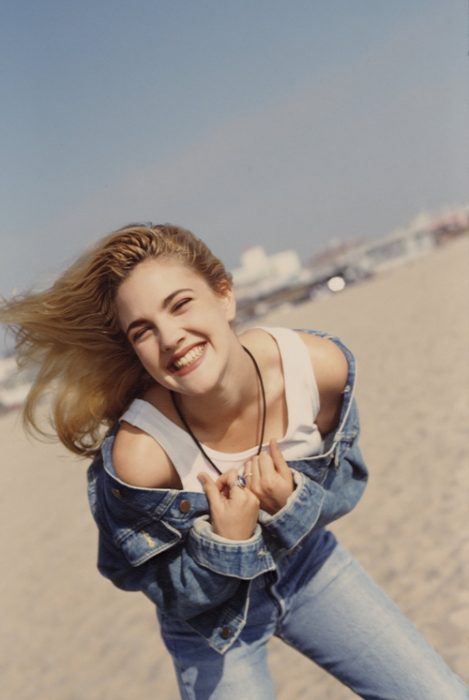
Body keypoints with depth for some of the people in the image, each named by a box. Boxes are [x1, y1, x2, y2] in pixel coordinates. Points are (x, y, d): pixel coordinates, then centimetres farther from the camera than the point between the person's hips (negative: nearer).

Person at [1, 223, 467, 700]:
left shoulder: (319, 365, -26)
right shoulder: (139, 455, -33)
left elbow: (348, 485, -7)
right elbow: (173, 593, -15)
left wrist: (295, 504, -28)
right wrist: (227, 545, -34)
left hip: (308, 566, 3)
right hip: (212, 621, -3)